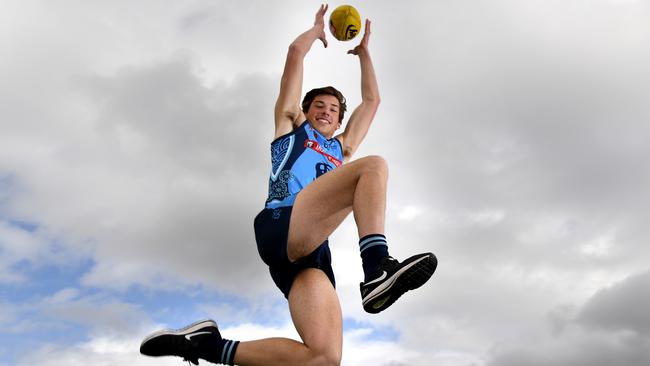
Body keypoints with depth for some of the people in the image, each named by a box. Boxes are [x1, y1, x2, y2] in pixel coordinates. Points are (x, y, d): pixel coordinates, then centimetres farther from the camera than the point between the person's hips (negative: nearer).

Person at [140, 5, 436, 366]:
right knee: (374, 165, -16)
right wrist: (318, 29, 43)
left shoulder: (341, 148, 39)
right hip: (280, 226, -5)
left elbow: (372, 100, 46)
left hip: (311, 252, 5)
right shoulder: (291, 125, 27)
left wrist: (363, 52, 52)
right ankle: (378, 270, -35)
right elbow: (296, 51, 25)